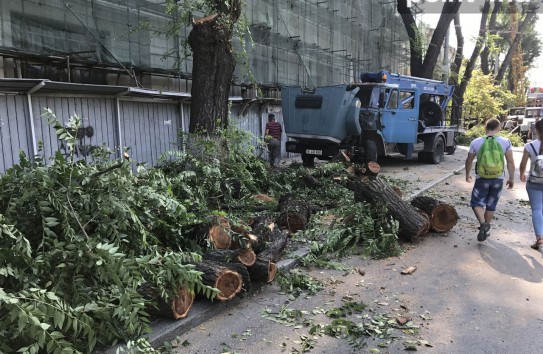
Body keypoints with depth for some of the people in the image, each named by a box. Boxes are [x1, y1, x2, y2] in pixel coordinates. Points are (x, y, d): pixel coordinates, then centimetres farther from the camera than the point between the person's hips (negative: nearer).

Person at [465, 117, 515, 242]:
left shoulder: (476, 142, -3)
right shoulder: (506, 142, -3)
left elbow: (469, 161, 5)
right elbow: (510, 162, -3)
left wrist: (467, 175, 20)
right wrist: (511, 178, 7)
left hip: (482, 178, -2)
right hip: (498, 178, 2)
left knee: (477, 202, 7)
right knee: (491, 205, 15)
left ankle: (483, 223, -17)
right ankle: (486, 229, 24)